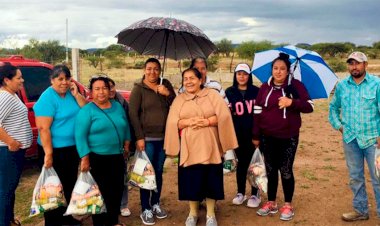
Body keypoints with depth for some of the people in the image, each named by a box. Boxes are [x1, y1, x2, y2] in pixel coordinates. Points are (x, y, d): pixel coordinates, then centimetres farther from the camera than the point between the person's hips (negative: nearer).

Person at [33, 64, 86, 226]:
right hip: (55, 150, -8)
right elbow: (43, 128, -21)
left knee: (70, 184, 19)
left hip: (72, 148, 8)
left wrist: (76, 94, -13)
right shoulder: (47, 99, -17)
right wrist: (48, 153, -24)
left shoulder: (71, 93, 5)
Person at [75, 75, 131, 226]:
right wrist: (85, 158, -17)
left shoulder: (117, 106, 7)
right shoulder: (87, 110, -11)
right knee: (100, 192, 3)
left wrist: (126, 144, 13)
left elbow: (126, 127, 17)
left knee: (117, 189, 12)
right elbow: (80, 136, -14)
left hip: (117, 156, 6)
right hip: (97, 158, -6)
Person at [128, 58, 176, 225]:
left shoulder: (165, 85, 7)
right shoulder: (138, 89, -4)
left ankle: (156, 204, 28)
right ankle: (145, 209, 10)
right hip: (147, 138, -4)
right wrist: (139, 137, -14)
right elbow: (133, 114, -9)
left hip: (163, 137, 4)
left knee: (159, 172, 13)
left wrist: (167, 94, -13)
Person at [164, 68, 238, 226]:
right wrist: (189, 122, -17)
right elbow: (172, 123, -1)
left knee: (211, 179, 3)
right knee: (191, 180, 5)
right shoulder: (179, 99, 9)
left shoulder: (212, 94, 4)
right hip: (189, 147, 1)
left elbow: (224, 115, -6)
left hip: (210, 146, -1)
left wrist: (207, 121, -19)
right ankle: (193, 213, 22)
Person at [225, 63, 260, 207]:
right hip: (238, 133, 1)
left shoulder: (256, 91, 1)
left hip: (253, 133, -1)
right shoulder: (229, 92, 5)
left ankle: (255, 194, 17)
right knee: (241, 162, 10)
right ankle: (240, 193, 23)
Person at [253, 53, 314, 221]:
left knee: (286, 171, 3)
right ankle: (271, 203, 25)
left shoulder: (296, 85, -3)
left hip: (288, 137, -3)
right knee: (270, 170, 11)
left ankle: (287, 205, 19)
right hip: (267, 137, 3)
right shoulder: (264, 87, 5)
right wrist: (256, 136, 4)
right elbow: (257, 112, 5)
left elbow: (309, 106, -7)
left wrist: (292, 102, -25)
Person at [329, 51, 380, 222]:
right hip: (350, 139, 4)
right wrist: (339, 126, 7)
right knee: (355, 177, 15)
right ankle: (360, 210, 30)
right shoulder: (341, 85, 6)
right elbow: (333, 108, 18)